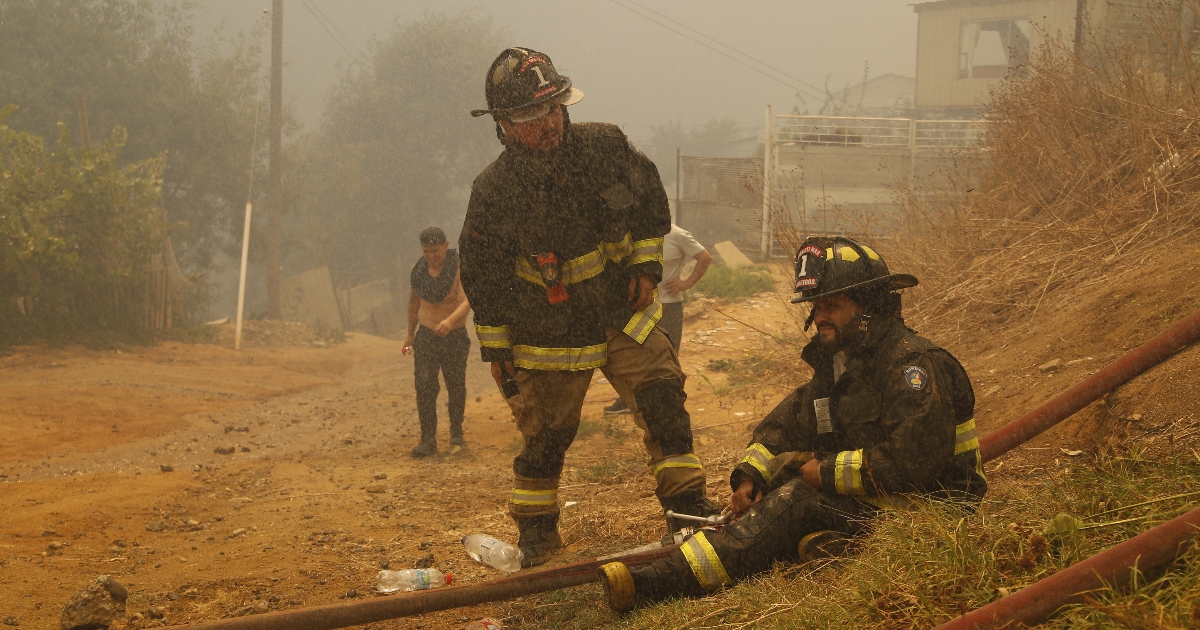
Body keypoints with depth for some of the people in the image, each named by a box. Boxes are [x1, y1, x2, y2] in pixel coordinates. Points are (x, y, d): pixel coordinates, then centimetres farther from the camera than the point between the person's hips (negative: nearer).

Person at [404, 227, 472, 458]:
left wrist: (450, 320, -48)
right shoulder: (420, 270, -1)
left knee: (456, 387, 11)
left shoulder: (459, 269, -15)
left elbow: (467, 301, -30)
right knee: (424, 387, -10)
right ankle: (428, 440, -11)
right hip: (426, 335, 2)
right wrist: (410, 334, 20)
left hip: (454, 336, -2)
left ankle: (456, 431, 33)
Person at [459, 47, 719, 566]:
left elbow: (650, 199, 7)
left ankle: (687, 505, 8)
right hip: (549, 335, -2)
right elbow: (484, 275, -6)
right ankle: (535, 533, 22)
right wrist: (496, 348, -3)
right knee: (546, 433, 5)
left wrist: (646, 264, 1)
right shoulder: (493, 192, -15)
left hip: (624, 313, 2)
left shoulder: (605, 146, -9)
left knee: (663, 401, -4)